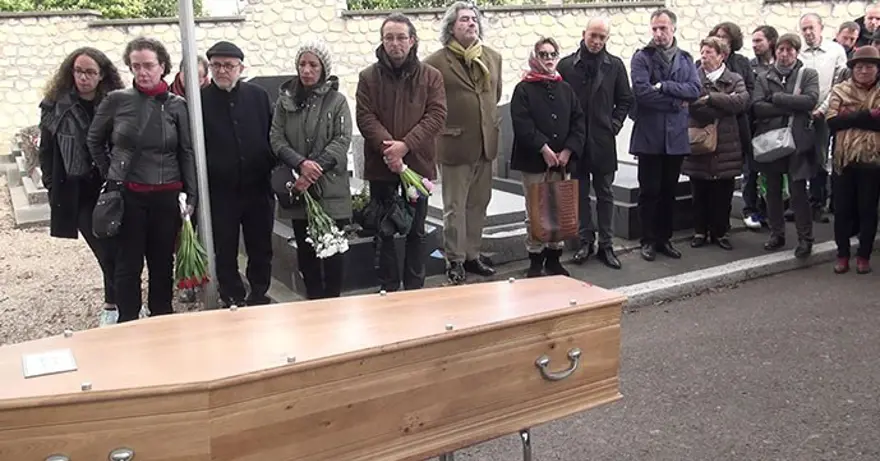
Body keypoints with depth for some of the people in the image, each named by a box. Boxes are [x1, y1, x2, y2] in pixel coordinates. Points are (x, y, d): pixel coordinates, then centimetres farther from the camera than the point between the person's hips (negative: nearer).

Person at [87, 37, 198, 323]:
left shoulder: (177, 105, 1)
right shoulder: (116, 100, 0)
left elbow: (187, 152, 2)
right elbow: (95, 141, 13)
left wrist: (192, 195, -2)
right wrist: (109, 174, 8)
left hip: (166, 196, 1)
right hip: (127, 195, -1)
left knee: (163, 262, 9)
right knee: (129, 264, 5)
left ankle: (163, 321, 24)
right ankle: (127, 324, 17)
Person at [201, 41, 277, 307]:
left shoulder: (258, 96, 4)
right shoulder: (200, 100, -2)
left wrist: (270, 169, 0)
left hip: (258, 188, 2)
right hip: (220, 192, -2)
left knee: (261, 248, 12)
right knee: (225, 252, 8)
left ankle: (259, 296, 29)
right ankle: (233, 300, 22)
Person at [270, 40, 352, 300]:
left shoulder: (337, 101, -1)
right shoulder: (285, 99, 6)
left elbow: (342, 140, -8)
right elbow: (276, 138, 0)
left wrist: (316, 169, -19)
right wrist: (301, 164, -17)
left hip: (330, 188, -2)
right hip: (297, 188, 3)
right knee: (304, 249, 10)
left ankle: (332, 301, 16)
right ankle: (313, 300, 23)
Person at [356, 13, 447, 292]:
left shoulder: (431, 76, 2)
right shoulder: (368, 77, 2)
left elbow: (436, 116, -7)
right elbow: (365, 118, -6)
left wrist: (405, 145, -18)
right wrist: (387, 147, -21)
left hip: (418, 163, 0)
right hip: (380, 165, 0)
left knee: (416, 230, 10)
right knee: (384, 230, 8)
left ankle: (415, 288, 22)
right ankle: (389, 289, 19)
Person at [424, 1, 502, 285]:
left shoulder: (493, 58, 8)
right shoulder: (436, 62, -10)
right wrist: (444, 128, -3)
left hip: (486, 144, 6)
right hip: (454, 145, -5)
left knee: (478, 205, 14)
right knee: (455, 208, 3)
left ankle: (472, 255, 27)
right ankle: (455, 261, 15)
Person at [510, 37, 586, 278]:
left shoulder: (565, 89, 12)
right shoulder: (524, 89, -1)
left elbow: (578, 123, 8)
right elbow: (522, 124, -12)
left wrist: (567, 151, -5)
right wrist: (544, 149, -16)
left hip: (561, 161, 4)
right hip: (534, 161, -4)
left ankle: (554, 259, 19)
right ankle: (536, 262, 9)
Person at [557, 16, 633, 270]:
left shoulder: (615, 65, 4)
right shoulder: (566, 65, 1)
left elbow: (625, 100, 10)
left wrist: (614, 124, -1)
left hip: (603, 140, 1)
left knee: (605, 194, 7)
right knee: (580, 193, 7)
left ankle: (606, 244, 14)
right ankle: (586, 241, 18)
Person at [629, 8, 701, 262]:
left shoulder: (686, 59, 11)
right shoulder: (642, 57, -2)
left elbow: (695, 89, -4)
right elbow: (642, 91, -15)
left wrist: (664, 85, -16)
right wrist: (676, 102, -9)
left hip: (676, 135, 4)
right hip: (649, 135, -4)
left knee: (669, 191, 12)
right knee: (649, 191, 2)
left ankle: (665, 239, 22)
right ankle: (649, 240, 13)